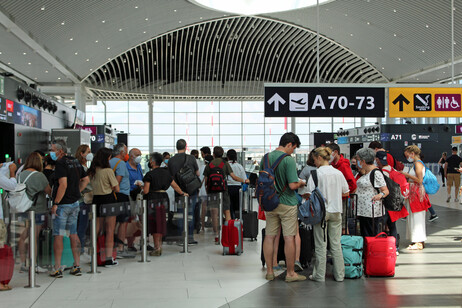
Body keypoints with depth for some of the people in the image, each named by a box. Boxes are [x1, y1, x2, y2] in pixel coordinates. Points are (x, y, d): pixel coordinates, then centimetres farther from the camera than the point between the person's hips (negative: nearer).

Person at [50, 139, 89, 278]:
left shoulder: (60, 164, -15)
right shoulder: (75, 162, 11)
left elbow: (63, 185, -24)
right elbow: (86, 180, 18)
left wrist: (55, 203, -21)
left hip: (63, 204, -8)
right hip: (75, 203, 8)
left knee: (58, 236, -2)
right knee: (73, 234, 13)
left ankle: (57, 269, 0)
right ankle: (77, 266, 15)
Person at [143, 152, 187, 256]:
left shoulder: (150, 174, -11)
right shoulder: (166, 173, 8)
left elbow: (146, 191, -14)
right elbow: (175, 186, 14)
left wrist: (141, 187, 7)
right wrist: (182, 193, 29)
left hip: (153, 199, -6)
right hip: (164, 199, 6)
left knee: (155, 224, 0)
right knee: (161, 223, 15)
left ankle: (157, 248, 2)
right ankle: (159, 246, 21)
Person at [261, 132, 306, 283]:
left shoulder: (266, 158, 4)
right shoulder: (288, 160, -16)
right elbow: (292, 185, -20)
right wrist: (301, 183, 0)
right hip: (287, 204, -6)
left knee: (269, 236, 10)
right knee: (289, 238, 1)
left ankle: (269, 271, 17)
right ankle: (290, 273, 8)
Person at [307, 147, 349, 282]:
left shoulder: (316, 173, -11)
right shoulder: (338, 173, 4)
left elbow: (311, 193, -15)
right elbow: (346, 192, 10)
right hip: (336, 211, 4)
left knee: (321, 245, 3)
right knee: (336, 244, 10)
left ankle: (319, 275, 8)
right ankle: (339, 274, 14)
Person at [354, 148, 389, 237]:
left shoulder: (376, 173, -14)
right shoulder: (365, 172, 16)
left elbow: (386, 191, -17)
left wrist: (381, 195, -36)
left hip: (372, 212, -10)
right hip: (363, 211, 10)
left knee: (372, 237, -8)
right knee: (364, 236, 11)